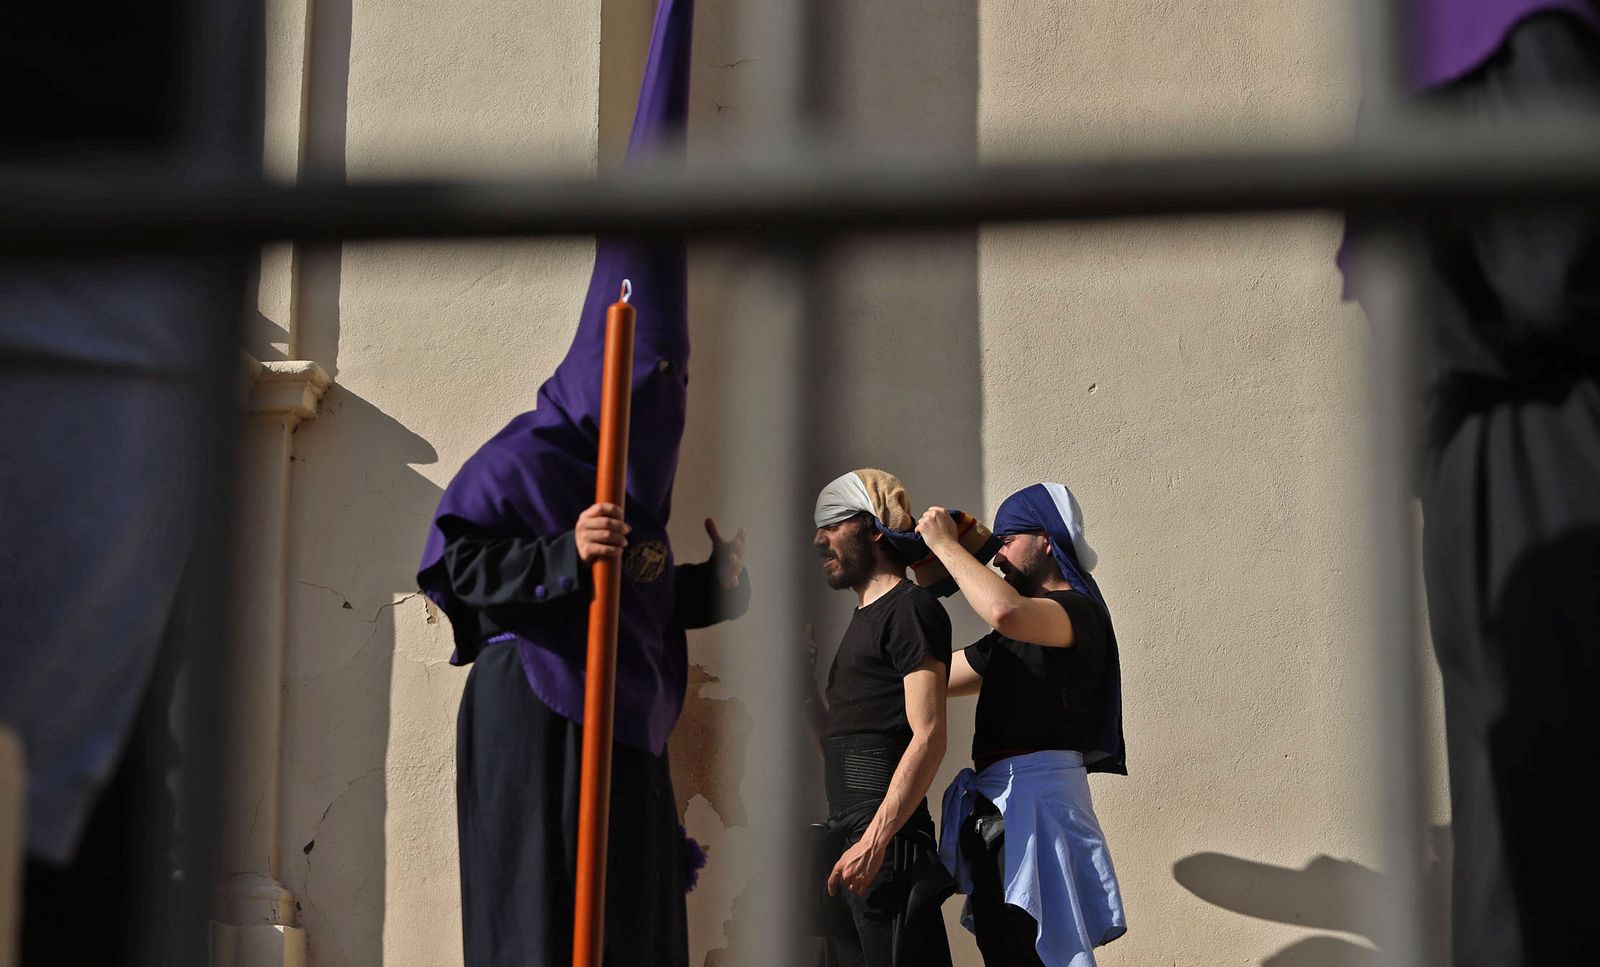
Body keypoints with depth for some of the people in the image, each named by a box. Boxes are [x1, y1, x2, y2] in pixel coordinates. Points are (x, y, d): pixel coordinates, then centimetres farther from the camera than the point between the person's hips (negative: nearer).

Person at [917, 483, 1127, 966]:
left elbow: (1005, 610, -29)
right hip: (996, 801, 9)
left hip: (1037, 794, -9)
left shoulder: (1079, 610, -7)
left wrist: (945, 544, -16)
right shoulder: (1014, 635, 22)